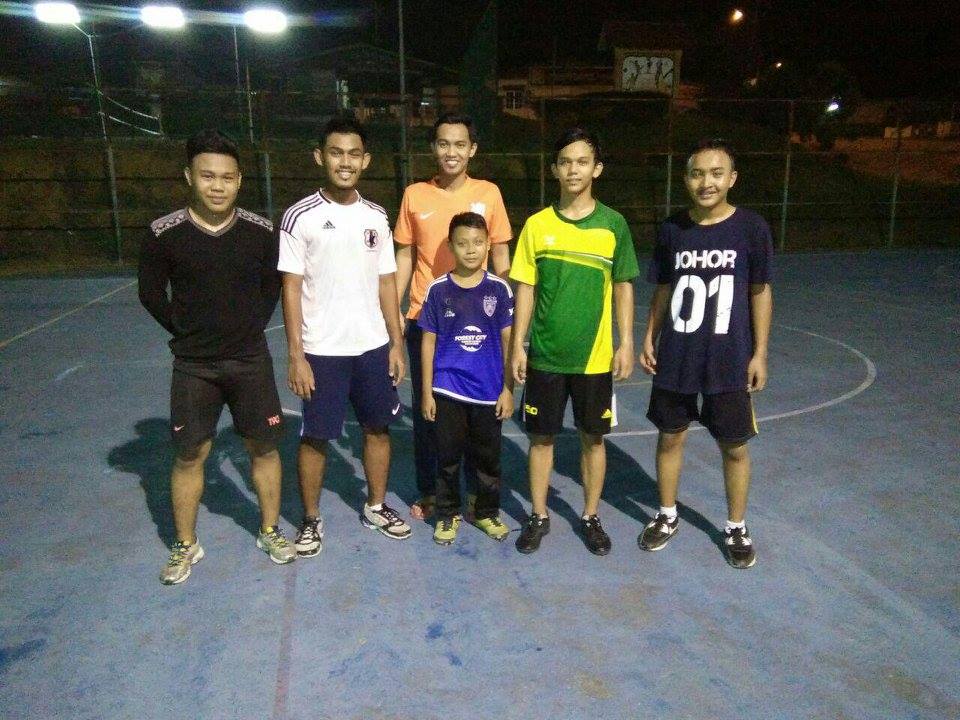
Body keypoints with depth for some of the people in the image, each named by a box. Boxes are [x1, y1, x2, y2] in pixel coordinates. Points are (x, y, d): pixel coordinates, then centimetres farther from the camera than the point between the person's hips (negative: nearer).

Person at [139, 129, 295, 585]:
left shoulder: (260, 231, -8)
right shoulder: (165, 234, -11)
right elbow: (151, 293, 3)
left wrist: (251, 326, 4)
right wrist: (186, 331, 2)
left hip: (251, 360, 1)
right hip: (193, 365, -1)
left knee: (263, 447, 8)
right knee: (189, 455, 7)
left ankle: (270, 531, 28)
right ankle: (185, 545, 26)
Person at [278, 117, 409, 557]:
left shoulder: (376, 217, 5)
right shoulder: (301, 217, -7)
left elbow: (386, 283, 9)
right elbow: (291, 289, -8)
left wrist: (396, 343, 6)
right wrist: (296, 356, -12)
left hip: (373, 346, 4)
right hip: (322, 351, -4)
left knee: (378, 427, 13)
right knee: (316, 437, 6)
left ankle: (376, 507, 32)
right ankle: (311, 520, 24)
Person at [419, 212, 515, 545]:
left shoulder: (499, 289, -3)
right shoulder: (438, 290, -4)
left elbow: (508, 341, 1)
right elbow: (428, 342, 1)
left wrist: (508, 389, -1)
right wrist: (426, 391, 0)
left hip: (489, 391, 1)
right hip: (447, 391, 0)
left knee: (488, 457, 13)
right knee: (448, 457, 10)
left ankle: (487, 512, 32)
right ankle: (448, 514, 29)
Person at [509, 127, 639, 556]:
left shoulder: (613, 224, -1)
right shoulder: (537, 224, -1)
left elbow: (623, 287, 3)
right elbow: (525, 289, 1)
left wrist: (626, 343, -2)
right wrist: (517, 345, -3)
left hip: (595, 356, 0)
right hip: (545, 355, 0)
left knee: (593, 438, 11)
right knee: (541, 437, 10)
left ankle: (590, 517, 29)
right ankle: (539, 517, 27)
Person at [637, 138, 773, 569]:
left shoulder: (751, 228, -8)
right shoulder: (672, 229, -2)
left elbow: (760, 292, -2)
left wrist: (759, 353, -3)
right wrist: (649, 337, 5)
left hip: (729, 360, -2)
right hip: (675, 357, 2)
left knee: (734, 447, 10)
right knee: (670, 437, 13)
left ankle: (736, 528, 30)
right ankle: (667, 517, 33)